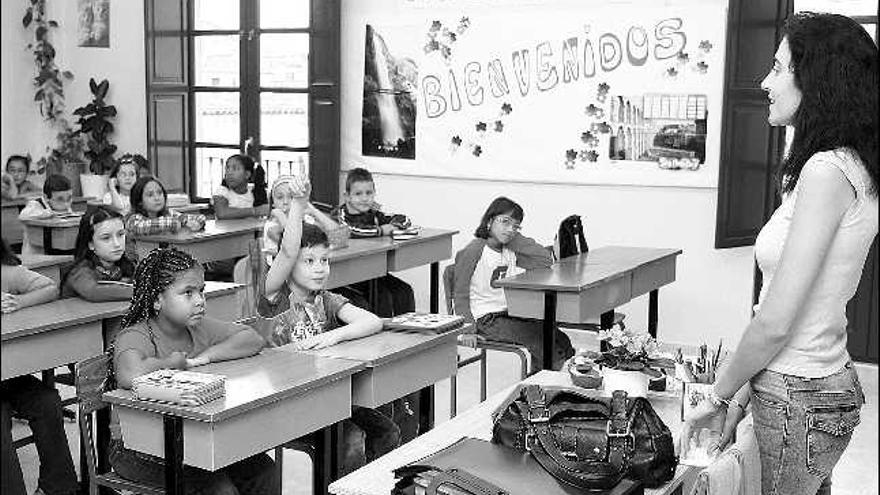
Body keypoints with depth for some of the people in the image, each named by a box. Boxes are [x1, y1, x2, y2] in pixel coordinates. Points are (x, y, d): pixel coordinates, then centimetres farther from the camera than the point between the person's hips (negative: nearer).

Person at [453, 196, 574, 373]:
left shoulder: (511, 250, 9)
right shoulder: (472, 252, -9)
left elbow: (546, 260, -2)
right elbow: (461, 295, -9)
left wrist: (515, 238, -4)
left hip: (511, 314, 7)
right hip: (487, 319, -7)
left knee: (559, 339, -6)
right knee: (538, 338, -20)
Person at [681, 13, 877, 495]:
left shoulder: (826, 172, -20)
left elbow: (775, 323, -20)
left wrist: (717, 396, -7)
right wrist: (744, 391, 12)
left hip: (800, 400, -9)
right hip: (822, 381, 9)